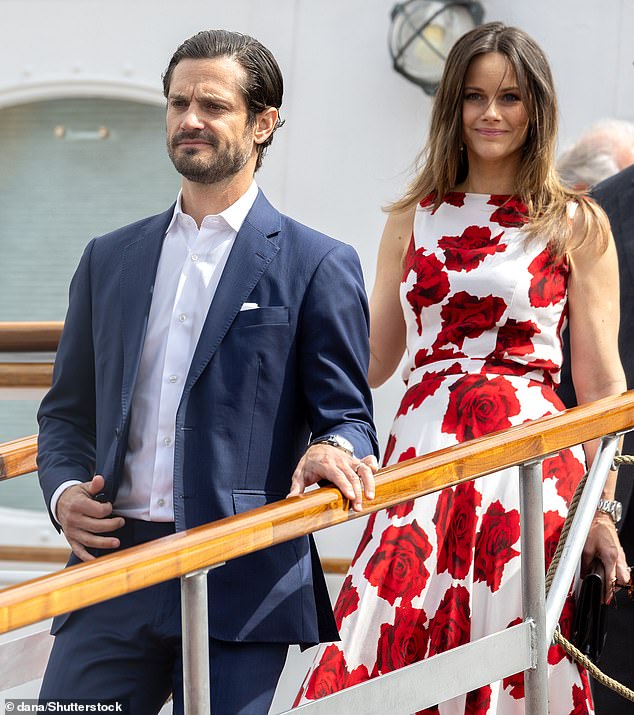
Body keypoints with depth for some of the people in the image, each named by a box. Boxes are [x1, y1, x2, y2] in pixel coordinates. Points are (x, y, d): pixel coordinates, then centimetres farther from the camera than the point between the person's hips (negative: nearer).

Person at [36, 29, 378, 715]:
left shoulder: (319, 266, 3)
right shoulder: (109, 258, 16)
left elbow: (346, 415, 2)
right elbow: (68, 409, 20)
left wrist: (333, 447, -22)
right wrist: (64, 490, 0)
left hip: (242, 581, -4)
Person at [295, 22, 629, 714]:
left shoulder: (575, 225, 6)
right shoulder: (412, 221, 14)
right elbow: (374, 358, 21)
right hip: (422, 456, 2)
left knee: (511, 657, -4)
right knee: (388, 655, -7)